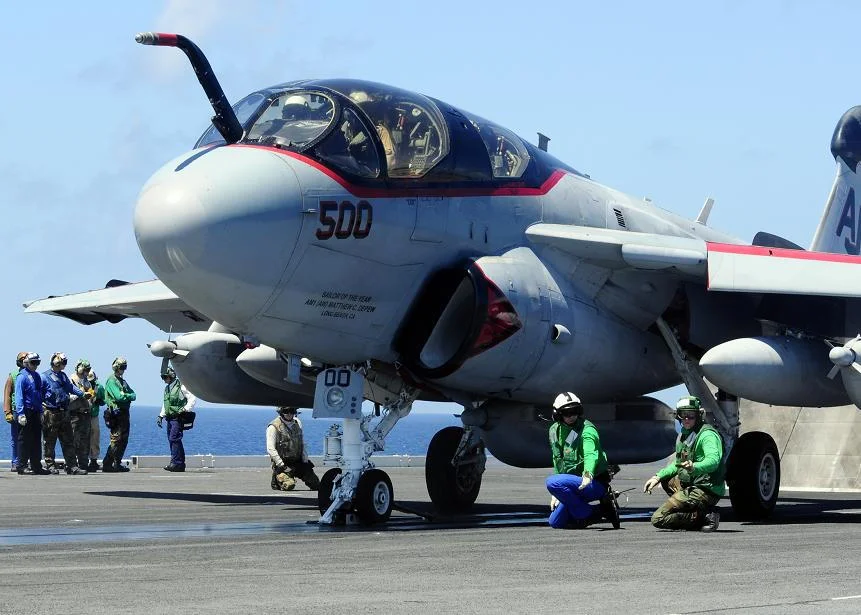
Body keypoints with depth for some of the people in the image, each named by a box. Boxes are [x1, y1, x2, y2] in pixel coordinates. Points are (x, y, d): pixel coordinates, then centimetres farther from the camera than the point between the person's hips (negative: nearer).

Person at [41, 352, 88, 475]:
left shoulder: (63, 376, 17)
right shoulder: (45, 376, -4)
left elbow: (71, 387, 13)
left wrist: (82, 393, 0)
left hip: (64, 413, 7)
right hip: (50, 413, -7)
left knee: (68, 441, 4)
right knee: (50, 442, 0)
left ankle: (72, 466, 3)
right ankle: (50, 466, 7)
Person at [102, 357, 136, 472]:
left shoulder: (123, 381, 22)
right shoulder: (111, 380, -6)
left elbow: (133, 395, 14)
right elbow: (118, 397, -18)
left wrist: (125, 395, -6)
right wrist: (129, 396, -2)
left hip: (124, 413, 9)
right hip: (116, 414, -9)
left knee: (124, 440, 8)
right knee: (116, 439, -10)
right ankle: (107, 464, -7)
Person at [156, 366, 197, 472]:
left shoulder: (181, 386, -5)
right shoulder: (166, 388, 19)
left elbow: (192, 398, -7)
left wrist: (185, 409, -17)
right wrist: (161, 416, 20)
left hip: (178, 418, -8)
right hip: (170, 418, 8)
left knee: (174, 439, -17)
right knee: (172, 440, 5)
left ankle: (176, 463, -19)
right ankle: (180, 464, 7)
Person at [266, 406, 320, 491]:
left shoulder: (297, 423, 9)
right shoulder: (274, 427, -11)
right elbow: (270, 449, -16)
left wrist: (305, 460, 5)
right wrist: (282, 465, -21)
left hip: (298, 462, 6)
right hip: (283, 463, -5)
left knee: (316, 485, 2)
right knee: (289, 485, -25)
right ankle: (277, 480, 6)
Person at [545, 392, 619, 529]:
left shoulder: (587, 429, -18)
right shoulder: (555, 430, 6)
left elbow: (591, 455, -37)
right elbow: (558, 462, 16)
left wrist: (588, 475, -58)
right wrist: (556, 494, 14)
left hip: (595, 483, -8)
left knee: (552, 482, -31)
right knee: (555, 522, 14)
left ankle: (586, 514, -14)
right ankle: (600, 511, 18)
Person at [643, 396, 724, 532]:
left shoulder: (707, 435, -16)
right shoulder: (684, 434, 14)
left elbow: (713, 461, -34)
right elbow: (678, 463, 27)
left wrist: (694, 467, -53)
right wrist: (658, 477, 15)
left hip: (705, 492, -10)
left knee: (658, 519, -12)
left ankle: (704, 517, -12)